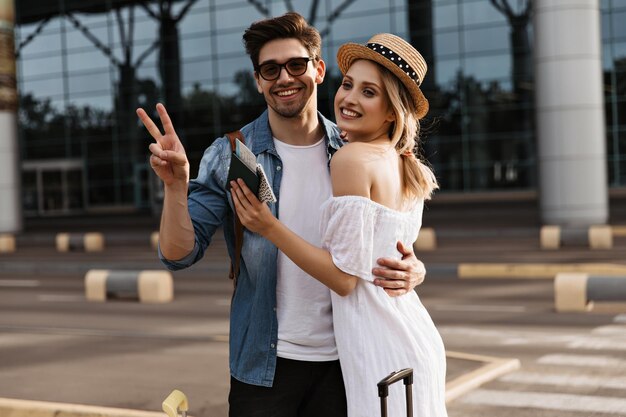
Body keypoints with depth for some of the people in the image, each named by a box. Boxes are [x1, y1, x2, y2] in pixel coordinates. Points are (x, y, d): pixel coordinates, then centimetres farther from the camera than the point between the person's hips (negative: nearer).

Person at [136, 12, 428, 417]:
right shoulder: (231, 156, -5)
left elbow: (397, 245, 6)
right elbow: (179, 254, -8)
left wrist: (413, 271, -17)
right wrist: (176, 185, -25)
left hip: (344, 362, 2)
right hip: (265, 365, -2)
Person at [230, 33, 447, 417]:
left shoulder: (352, 158, -15)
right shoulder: (407, 167, 9)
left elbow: (344, 277, -18)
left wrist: (269, 227, -15)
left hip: (379, 347, -9)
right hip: (416, 337, 9)